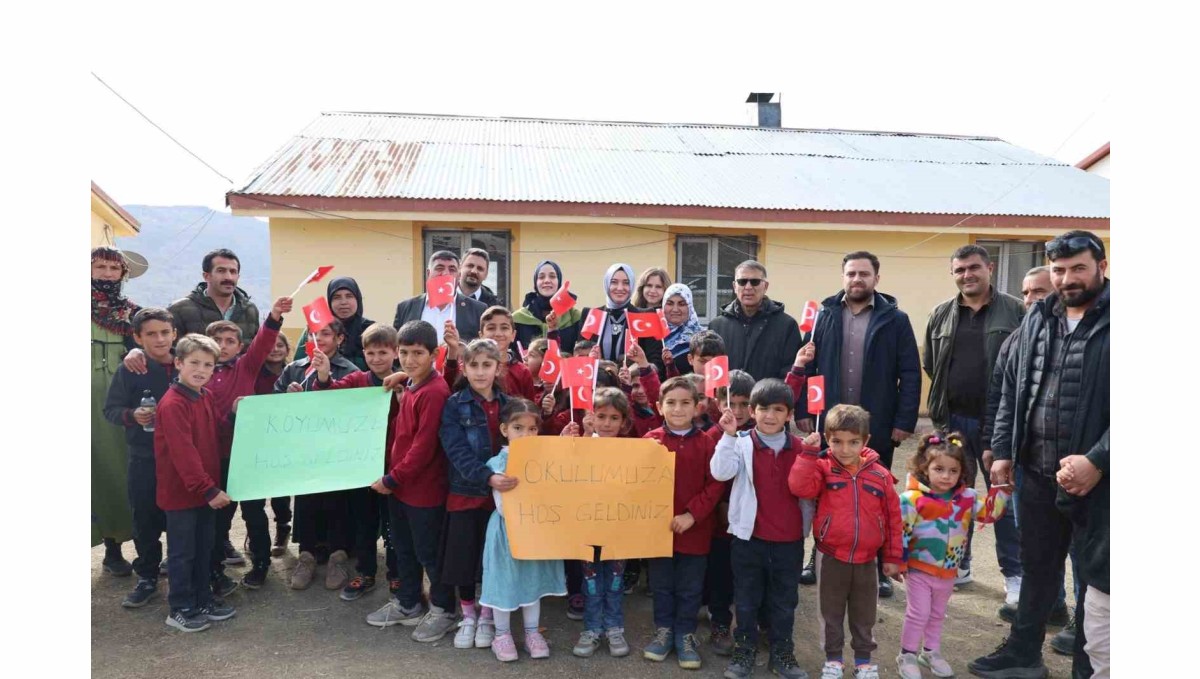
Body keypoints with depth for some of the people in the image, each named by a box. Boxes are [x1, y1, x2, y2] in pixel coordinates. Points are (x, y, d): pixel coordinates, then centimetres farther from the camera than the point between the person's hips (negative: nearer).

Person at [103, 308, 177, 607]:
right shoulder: (129, 371, -7)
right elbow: (111, 409, -1)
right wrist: (132, 415, -19)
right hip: (144, 459, -1)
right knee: (146, 520, 9)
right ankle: (147, 577, 26)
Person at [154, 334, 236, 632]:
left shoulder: (207, 397, 6)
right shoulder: (172, 404, -20)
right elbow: (183, 453, -23)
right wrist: (209, 489, -23)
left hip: (206, 489, 8)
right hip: (181, 491, -8)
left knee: (204, 547, 17)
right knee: (182, 552, 6)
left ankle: (202, 599, 31)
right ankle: (180, 609, 19)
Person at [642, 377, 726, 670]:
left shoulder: (705, 443, -5)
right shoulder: (651, 440, -4)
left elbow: (716, 484, -7)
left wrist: (692, 514, -14)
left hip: (695, 528, 0)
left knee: (690, 588, 12)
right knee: (661, 585, 15)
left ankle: (685, 635, 30)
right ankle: (664, 631, 33)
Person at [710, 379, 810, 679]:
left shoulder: (800, 447, 0)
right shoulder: (741, 443, -8)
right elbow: (721, 473, -24)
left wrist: (807, 528, 2)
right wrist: (729, 436, -30)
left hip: (789, 538, 2)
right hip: (749, 536, -2)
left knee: (784, 600, 16)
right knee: (746, 599, 13)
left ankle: (782, 653, 32)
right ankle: (745, 650, 29)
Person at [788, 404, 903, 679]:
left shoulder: (880, 475, -4)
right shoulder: (823, 469, -9)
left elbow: (892, 519, 2)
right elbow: (800, 486, -27)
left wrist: (892, 557, 4)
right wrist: (808, 453, -28)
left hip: (866, 560, 2)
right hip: (831, 557, -1)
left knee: (864, 615, 17)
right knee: (831, 612, 14)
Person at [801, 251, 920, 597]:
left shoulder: (895, 319, -1)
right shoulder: (825, 315, 4)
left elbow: (910, 374, -3)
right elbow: (808, 366, 3)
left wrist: (904, 422, -9)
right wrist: (803, 410, -3)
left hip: (877, 426, -1)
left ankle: (878, 567, 25)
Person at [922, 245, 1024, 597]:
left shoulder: (1016, 311, -3)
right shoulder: (941, 314, 7)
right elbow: (929, 364, 14)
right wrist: (949, 389, 8)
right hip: (953, 420, 3)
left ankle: (1013, 574, 18)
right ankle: (958, 564, 27)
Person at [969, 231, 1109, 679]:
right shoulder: (1037, 318, 8)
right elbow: (1012, 389, 12)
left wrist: (1099, 460, -22)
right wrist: (1003, 450, 8)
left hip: (1095, 474, -5)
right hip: (1036, 470, 5)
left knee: (1095, 575, 12)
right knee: (1036, 568, 18)